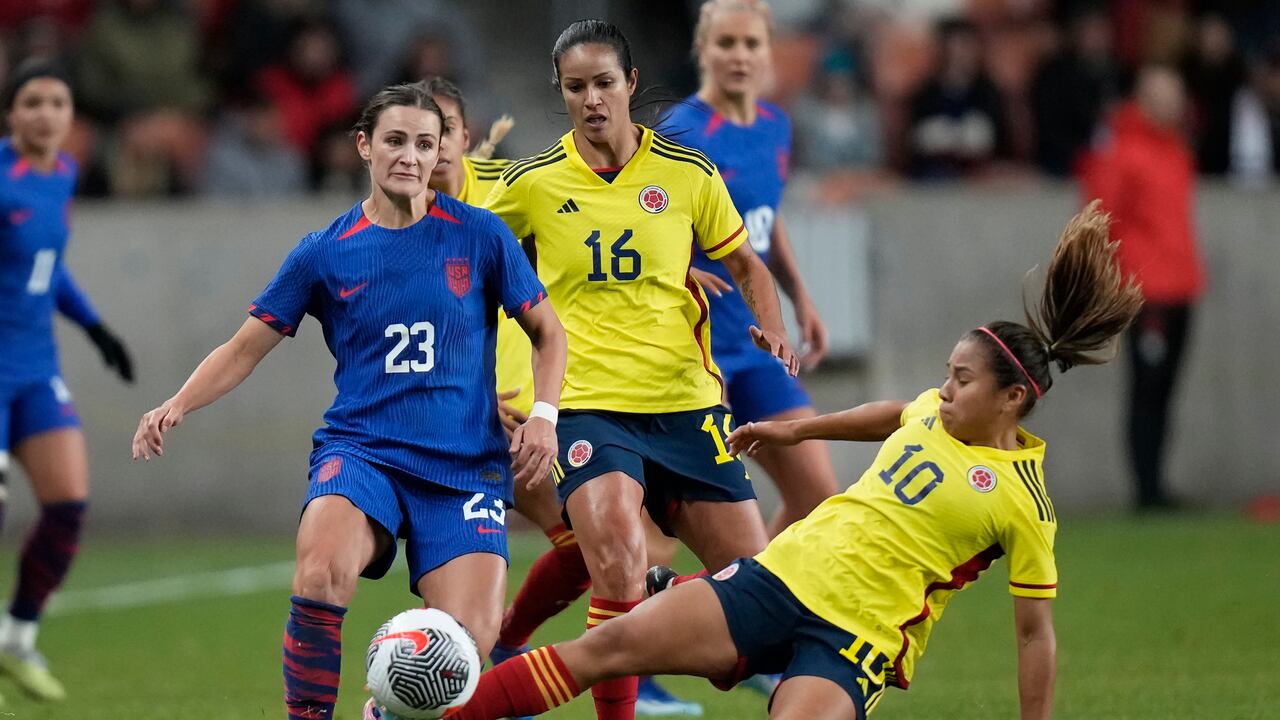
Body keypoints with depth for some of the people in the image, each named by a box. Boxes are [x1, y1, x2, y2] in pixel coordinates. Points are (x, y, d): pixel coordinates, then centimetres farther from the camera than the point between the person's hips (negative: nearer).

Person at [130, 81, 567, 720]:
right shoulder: (325, 253, 4)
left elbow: (546, 332, 15)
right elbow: (245, 349, 10)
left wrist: (543, 414, -1)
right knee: (321, 572, -35)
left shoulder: (478, 235, 4)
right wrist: (177, 405, -6)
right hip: (360, 449, -1)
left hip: (465, 466, 1)